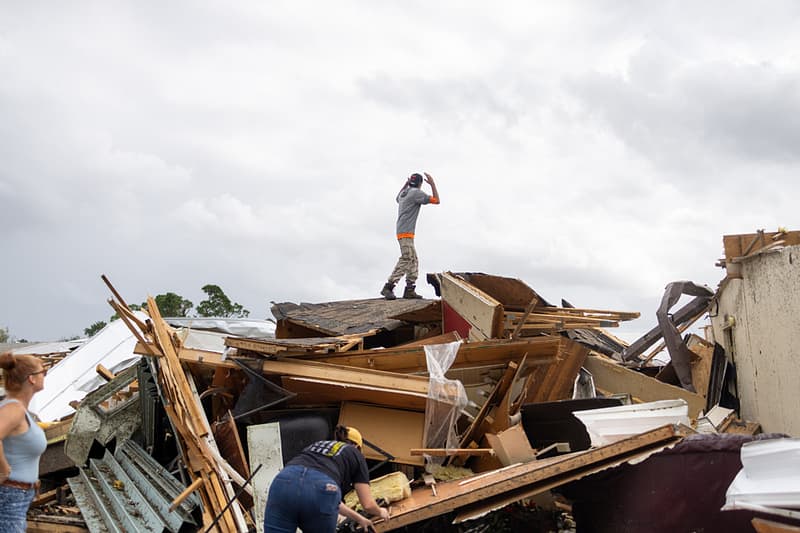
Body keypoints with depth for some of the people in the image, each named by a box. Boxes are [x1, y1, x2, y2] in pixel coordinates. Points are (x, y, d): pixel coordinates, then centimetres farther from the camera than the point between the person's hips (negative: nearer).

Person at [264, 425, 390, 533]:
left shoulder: (316, 445, 44)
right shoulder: (356, 454, 31)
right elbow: (368, 504, 29)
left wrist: (359, 518, 60)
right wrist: (381, 512, 53)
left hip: (284, 483, 3)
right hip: (320, 490, -3)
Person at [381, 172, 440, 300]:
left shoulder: (404, 193, 18)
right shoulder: (416, 193, -6)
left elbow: (397, 198, 44)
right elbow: (436, 200, -8)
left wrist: (405, 185, 40)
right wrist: (432, 183, 0)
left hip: (403, 233, 10)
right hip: (406, 233, -10)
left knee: (413, 261, 9)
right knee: (405, 260, -17)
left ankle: (410, 289, 3)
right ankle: (388, 287, -24)